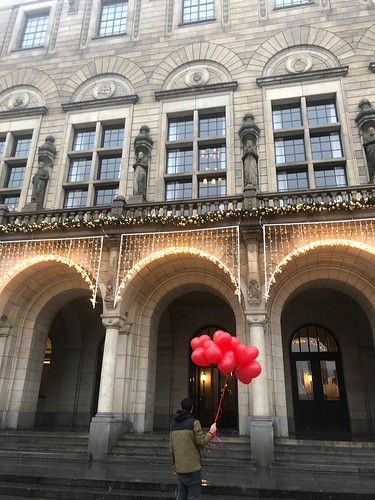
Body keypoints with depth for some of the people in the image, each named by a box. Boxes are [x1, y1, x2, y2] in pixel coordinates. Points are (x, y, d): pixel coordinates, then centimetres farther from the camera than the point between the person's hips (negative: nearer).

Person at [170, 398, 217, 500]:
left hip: (179, 468, 6)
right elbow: (202, 442, -12)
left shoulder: (173, 424, 9)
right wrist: (212, 432, 0)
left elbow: (172, 448, 13)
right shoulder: (194, 422, -11)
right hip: (192, 467, -6)